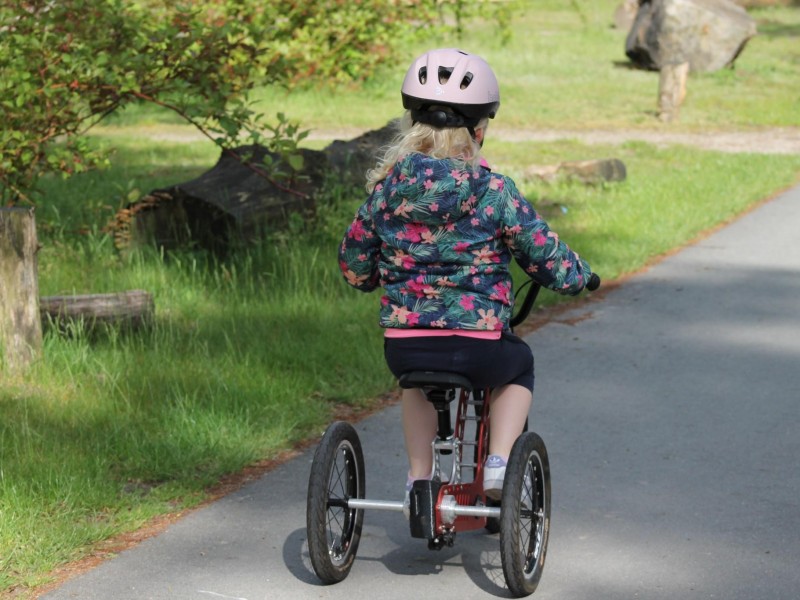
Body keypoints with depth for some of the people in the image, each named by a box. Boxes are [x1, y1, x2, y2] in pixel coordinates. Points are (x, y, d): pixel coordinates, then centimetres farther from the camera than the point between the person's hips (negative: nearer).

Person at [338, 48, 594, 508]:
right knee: (519, 367, 31)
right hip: (478, 346, -2)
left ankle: (419, 475, 26)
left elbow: (354, 266, 9)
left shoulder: (388, 186, 0)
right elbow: (552, 262, -3)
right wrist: (580, 273, 19)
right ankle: (498, 462, 14)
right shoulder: (494, 193, -8)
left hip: (404, 344, 3)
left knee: (419, 378, 37)